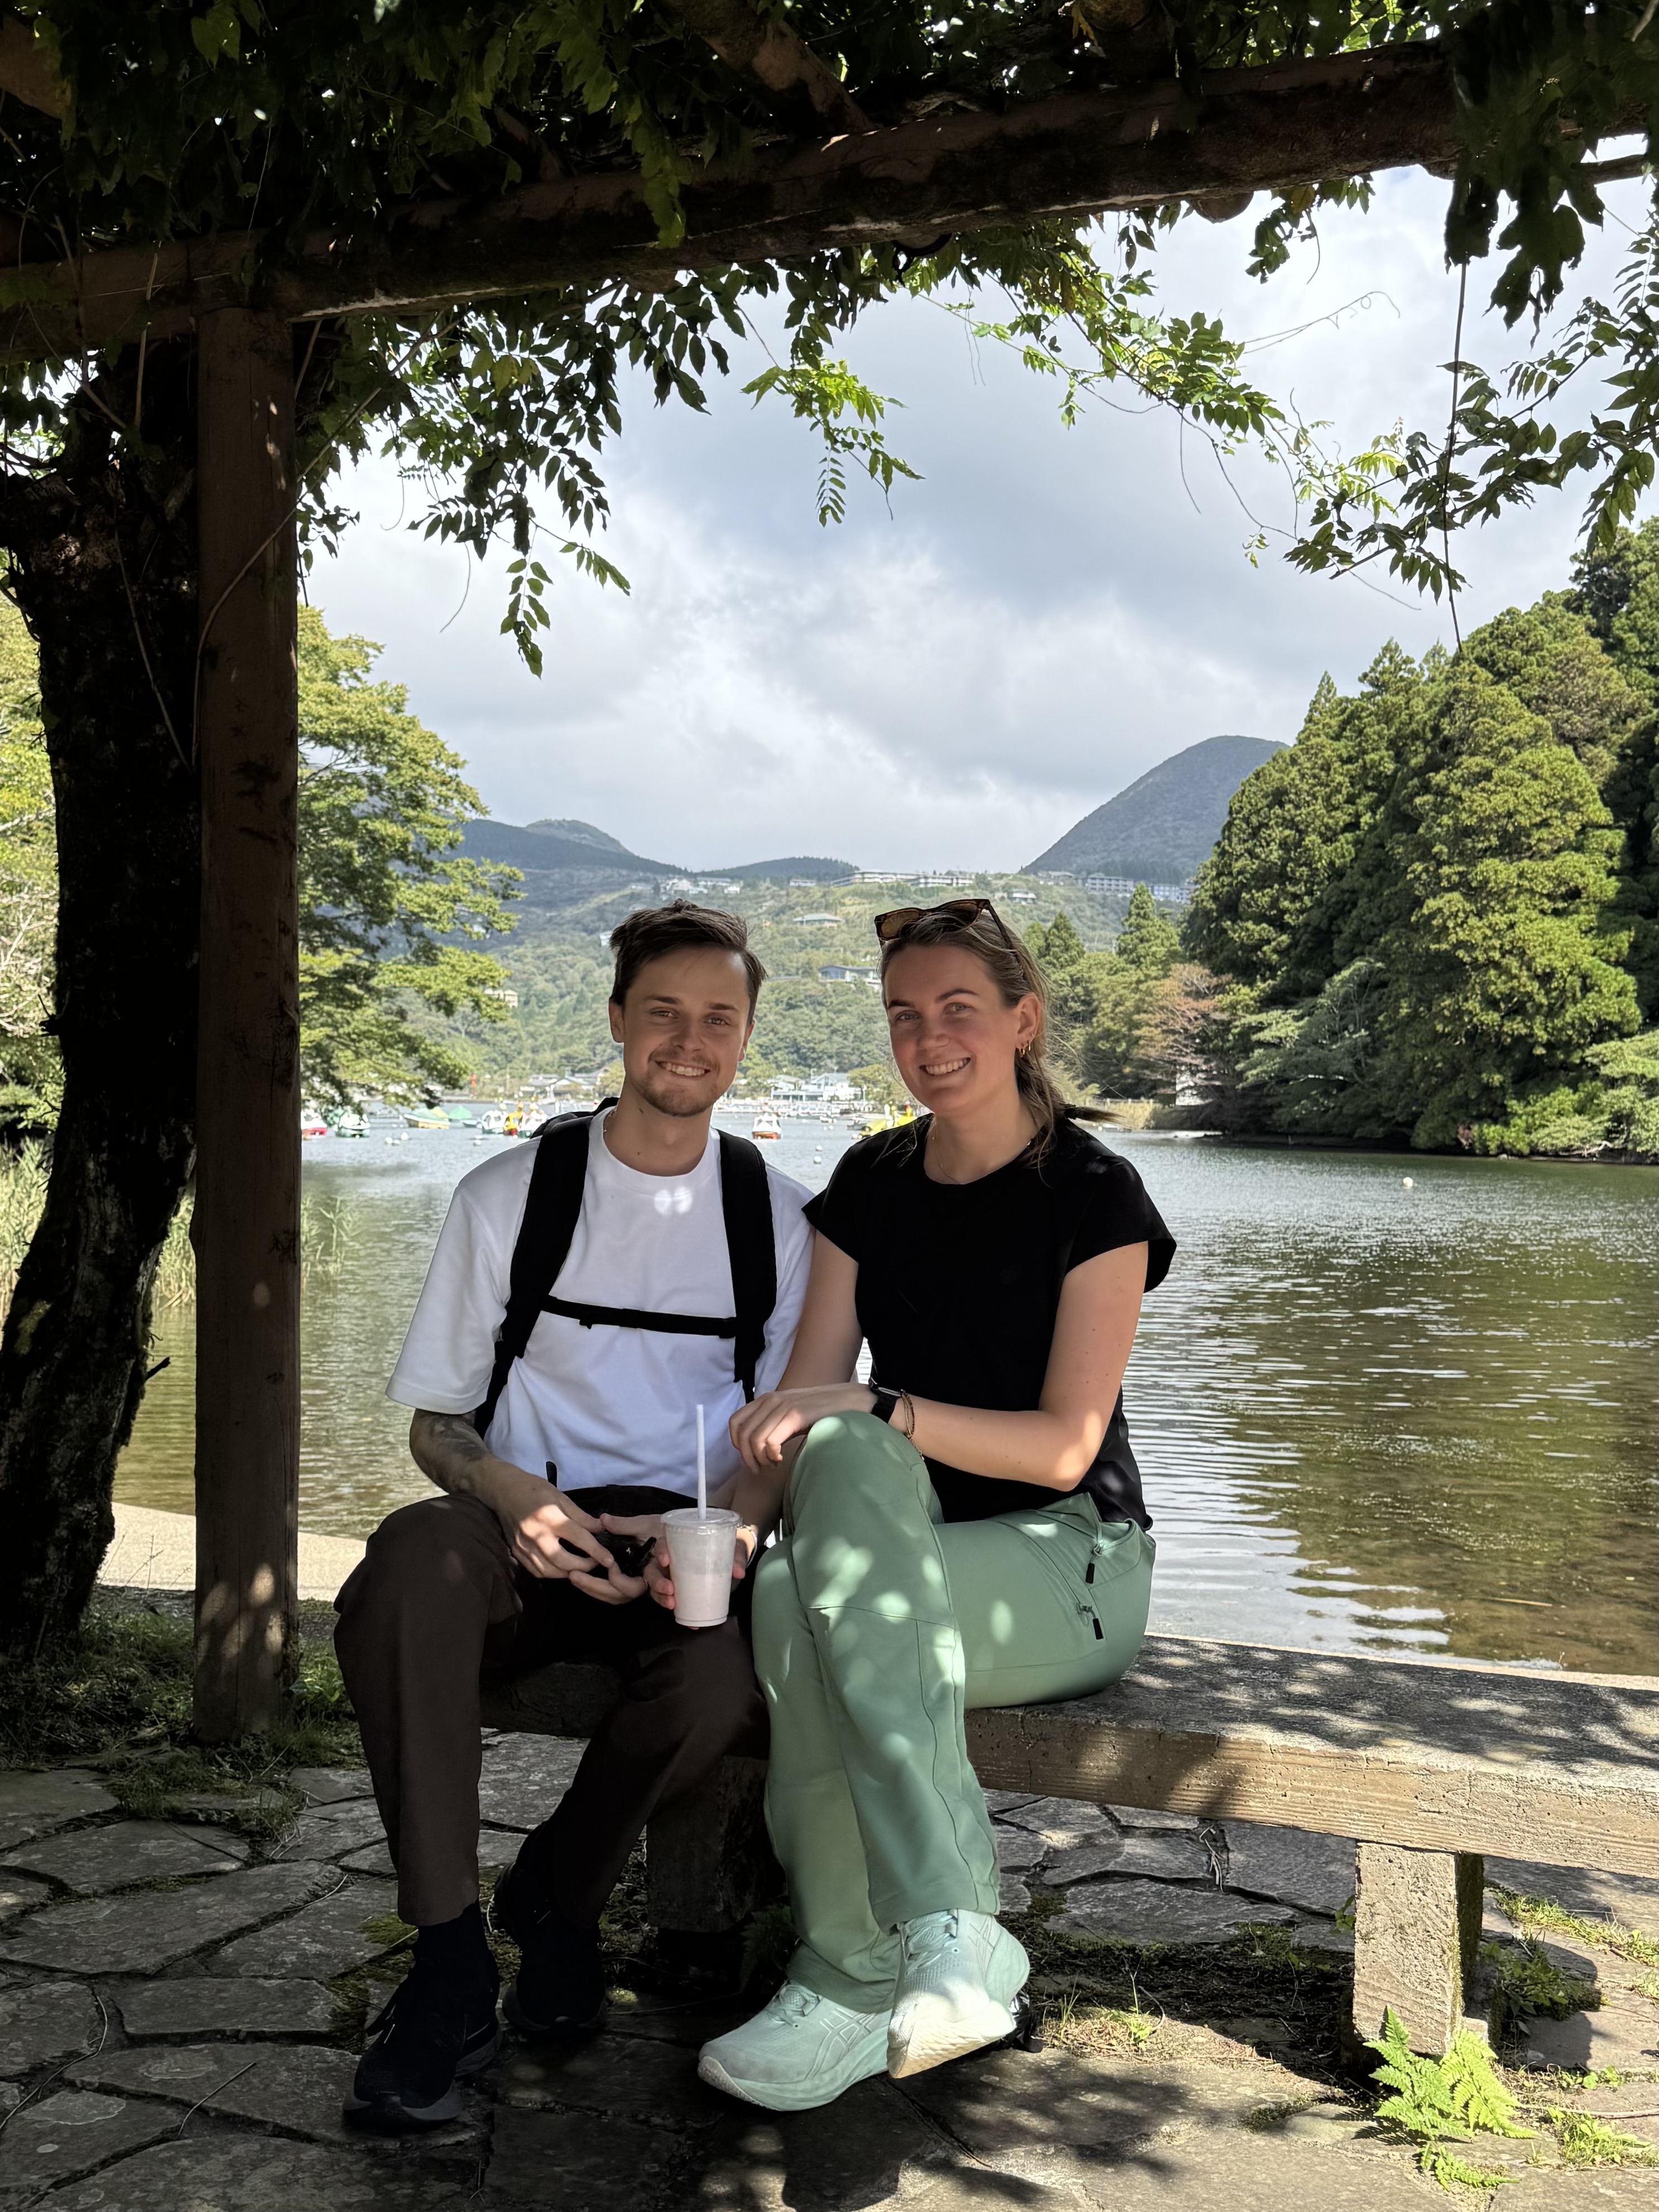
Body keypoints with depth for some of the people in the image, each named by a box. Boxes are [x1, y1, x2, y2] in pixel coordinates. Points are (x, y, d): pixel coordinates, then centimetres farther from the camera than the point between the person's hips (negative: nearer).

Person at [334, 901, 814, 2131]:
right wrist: (522, 1502, -17)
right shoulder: (511, 1196, 5)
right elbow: (437, 1423, 6)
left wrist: (727, 1521, -13)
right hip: (524, 1527, 0)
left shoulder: (778, 1219, 8)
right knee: (412, 1565, -36)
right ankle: (450, 1964, -23)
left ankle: (558, 1892, 0)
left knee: (726, 1679, -34)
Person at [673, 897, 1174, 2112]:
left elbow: (1064, 1447, -13)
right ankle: (954, 1939, -26)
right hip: (897, 1556, 4)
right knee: (792, 1594, -32)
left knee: (813, 1595, -33)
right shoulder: (872, 1183, 8)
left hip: (1067, 1567, -4)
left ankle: (859, 1989, -25)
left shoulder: (1093, 1193, -7)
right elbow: (801, 1405, 3)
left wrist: (872, 1408, -26)